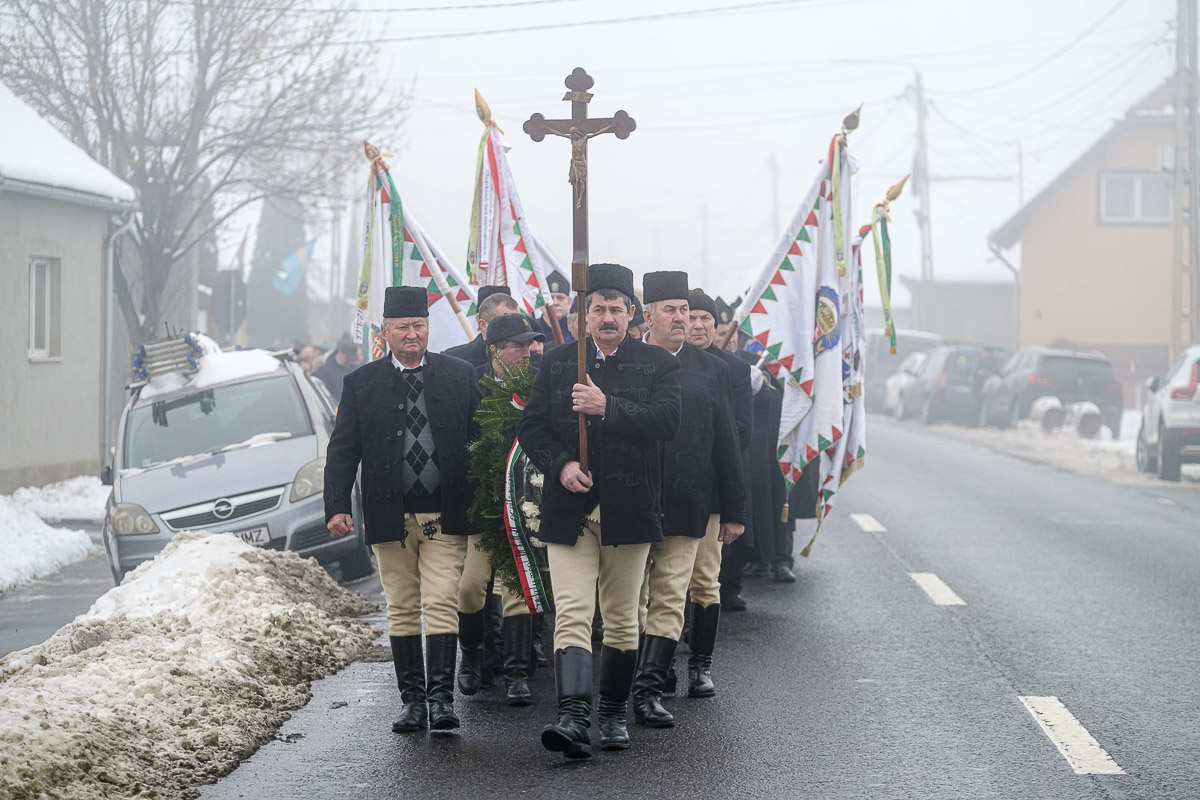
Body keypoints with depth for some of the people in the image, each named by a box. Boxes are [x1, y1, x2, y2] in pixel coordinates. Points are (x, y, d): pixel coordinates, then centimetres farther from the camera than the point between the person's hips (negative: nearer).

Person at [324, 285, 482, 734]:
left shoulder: (459, 376, 6)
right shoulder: (361, 384, 6)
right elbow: (342, 450, 4)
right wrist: (337, 506, -7)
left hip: (445, 516, -1)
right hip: (390, 516, 1)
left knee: (442, 605, -9)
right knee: (402, 610, 6)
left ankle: (441, 697, -9)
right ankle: (412, 699, 13)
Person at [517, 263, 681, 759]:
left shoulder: (657, 364, 4)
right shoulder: (556, 363, 10)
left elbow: (667, 421, -11)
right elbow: (531, 426, 7)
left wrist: (608, 408, -20)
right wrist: (560, 464, -10)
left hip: (628, 509, 0)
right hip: (568, 510, 0)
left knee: (621, 619, 9)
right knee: (571, 614, -12)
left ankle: (613, 714, 25)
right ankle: (573, 718, -22)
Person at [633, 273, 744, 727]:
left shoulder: (710, 370, 8)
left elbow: (727, 445, 10)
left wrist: (734, 511, 9)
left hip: (686, 505, 1)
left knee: (669, 599, -7)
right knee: (632, 600, 8)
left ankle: (648, 690, -9)